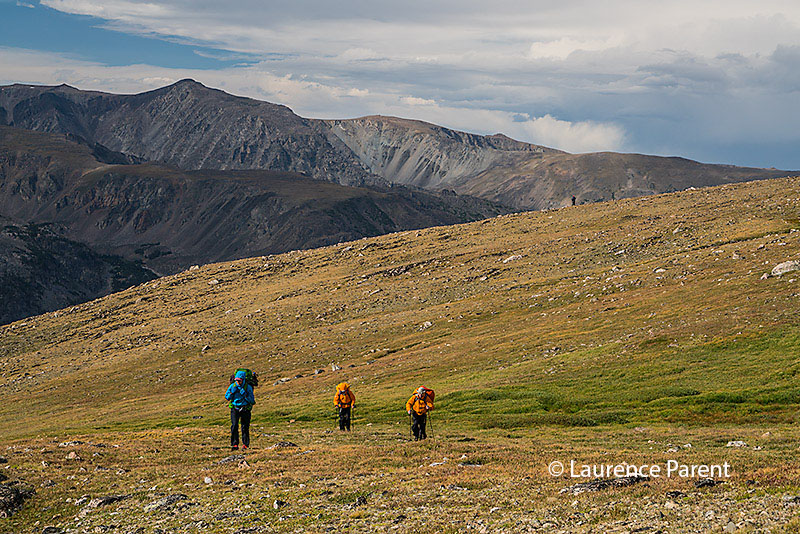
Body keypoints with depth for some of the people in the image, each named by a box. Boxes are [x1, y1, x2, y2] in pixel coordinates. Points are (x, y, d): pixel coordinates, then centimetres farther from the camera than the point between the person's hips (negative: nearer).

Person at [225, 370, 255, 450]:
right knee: (234, 426, -11)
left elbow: (252, 400, -11)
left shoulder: (248, 387, -7)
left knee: (245, 427, 0)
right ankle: (235, 444, -9)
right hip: (235, 408, 1)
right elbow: (227, 397, 5)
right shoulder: (232, 386, 0)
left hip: (245, 409, -1)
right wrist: (232, 392, -12)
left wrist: (245, 394, -24)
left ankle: (245, 444, 11)